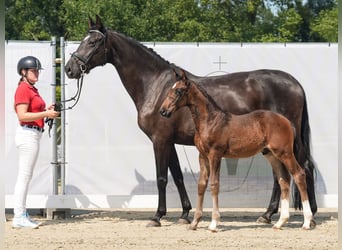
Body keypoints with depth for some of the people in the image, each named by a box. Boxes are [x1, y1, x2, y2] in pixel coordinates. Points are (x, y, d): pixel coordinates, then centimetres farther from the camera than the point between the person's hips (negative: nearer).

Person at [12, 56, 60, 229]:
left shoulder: (31, 89, 16)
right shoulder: (23, 89, -13)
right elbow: (22, 116, -20)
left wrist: (47, 110, 7)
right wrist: (45, 114, -20)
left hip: (33, 135, 10)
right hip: (27, 134, -10)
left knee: (25, 177, 12)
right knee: (24, 177, -9)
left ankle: (21, 215, 16)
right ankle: (19, 217, -8)